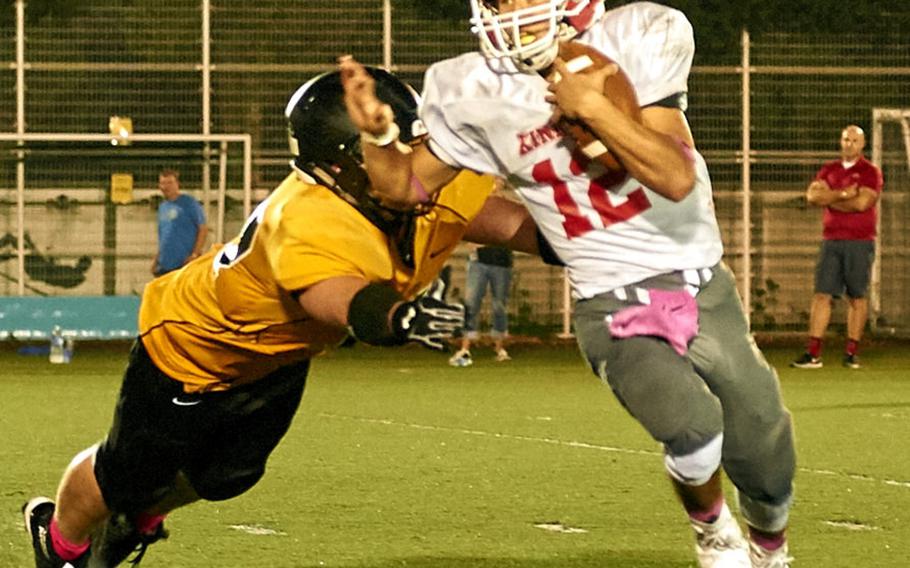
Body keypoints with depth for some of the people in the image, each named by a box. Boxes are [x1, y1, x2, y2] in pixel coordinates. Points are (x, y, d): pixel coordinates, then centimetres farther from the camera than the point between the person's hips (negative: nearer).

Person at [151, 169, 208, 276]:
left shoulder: (189, 203, -5)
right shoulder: (162, 207, 17)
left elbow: (203, 229, -7)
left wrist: (195, 254, -15)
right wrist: (156, 259, 14)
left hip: (184, 263, -7)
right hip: (164, 265, 7)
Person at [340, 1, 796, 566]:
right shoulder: (480, 96, -6)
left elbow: (677, 177, -17)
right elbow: (408, 187, 6)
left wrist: (592, 107, -25)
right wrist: (377, 133, -14)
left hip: (705, 292, 1)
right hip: (614, 312, -1)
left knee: (769, 473, 9)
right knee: (692, 422, -30)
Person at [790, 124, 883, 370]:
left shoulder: (870, 172, 0)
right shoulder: (829, 170, 14)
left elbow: (862, 202, -15)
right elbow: (812, 195, -1)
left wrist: (829, 198, -4)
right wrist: (843, 194, -12)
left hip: (860, 242, -3)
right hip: (831, 240, 4)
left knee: (857, 296, 0)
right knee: (822, 294, -3)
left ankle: (852, 352, 6)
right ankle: (813, 352, -6)